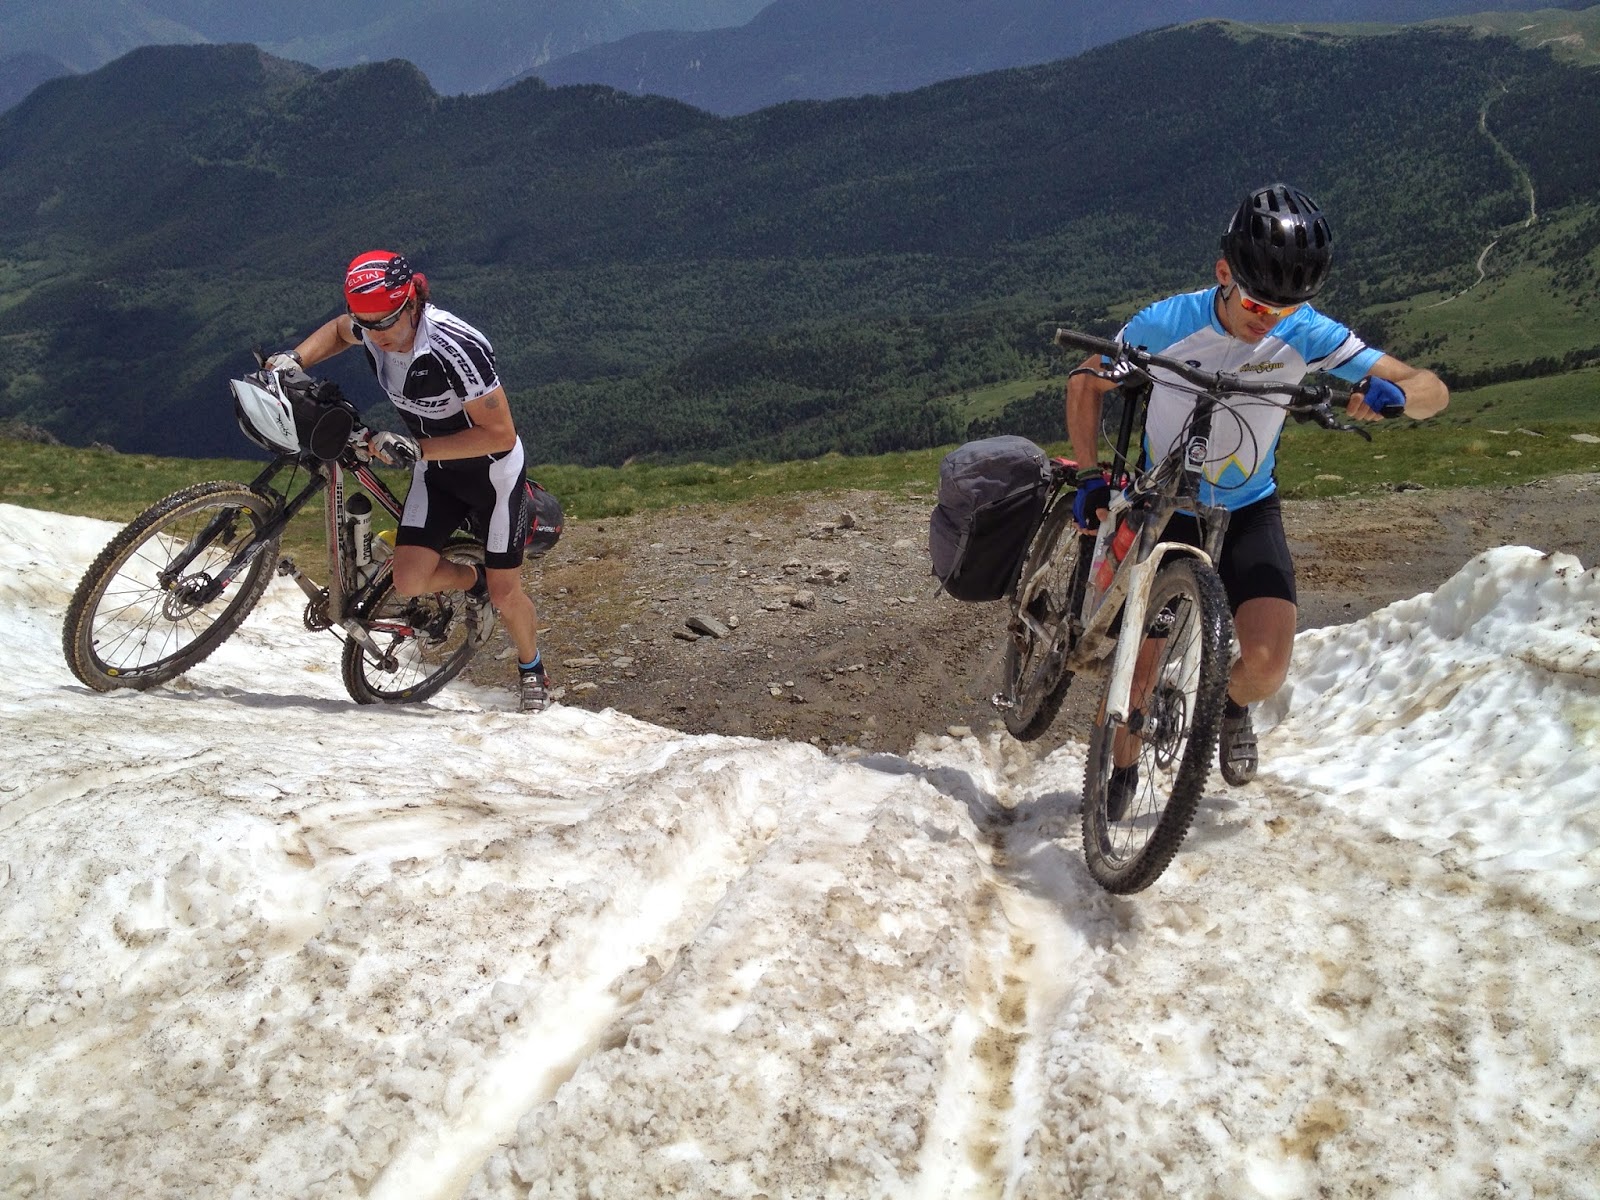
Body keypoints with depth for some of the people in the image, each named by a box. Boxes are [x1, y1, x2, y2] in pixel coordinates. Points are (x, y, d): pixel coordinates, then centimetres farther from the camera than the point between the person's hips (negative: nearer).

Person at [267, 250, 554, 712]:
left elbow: (500, 434, -31)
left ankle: (531, 670, 29)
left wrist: (417, 447, -35)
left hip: (493, 470, -5)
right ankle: (471, 580, 23)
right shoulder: (371, 326, -15)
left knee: (505, 594, -1)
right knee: (409, 580, -11)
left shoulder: (455, 346, -34)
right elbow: (337, 330, 13)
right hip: (436, 471, 5)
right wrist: (294, 359, -5)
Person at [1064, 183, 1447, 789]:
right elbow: (1086, 384, -4)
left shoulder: (1306, 333, -18)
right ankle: (1121, 772, 23)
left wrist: (1392, 393, -39)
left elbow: (1434, 390, -15)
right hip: (1161, 507, -1)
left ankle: (1232, 705, 23)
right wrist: (1090, 476, -16)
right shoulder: (1166, 324, -21)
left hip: (1249, 512, 1)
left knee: (1266, 665, -15)